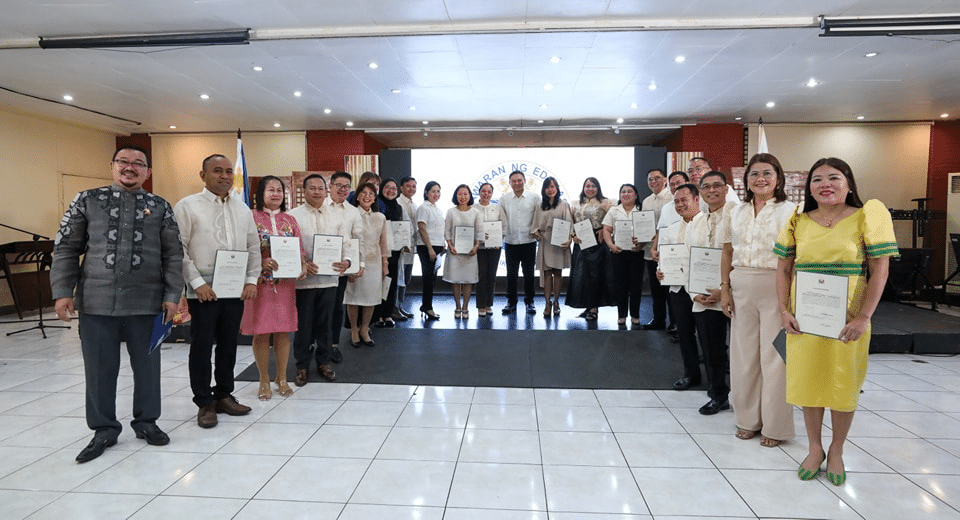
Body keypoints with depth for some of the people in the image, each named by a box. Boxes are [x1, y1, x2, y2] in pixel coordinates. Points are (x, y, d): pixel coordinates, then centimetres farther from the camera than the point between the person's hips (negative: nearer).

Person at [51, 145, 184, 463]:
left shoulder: (160, 207, 6)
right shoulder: (87, 200, 7)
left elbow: (173, 256, 4)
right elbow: (66, 248, 6)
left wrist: (172, 296, -3)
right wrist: (62, 291, -2)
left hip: (146, 302, 0)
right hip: (96, 301, 0)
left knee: (147, 365, 9)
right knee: (100, 368, 7)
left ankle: (146, 421, 27)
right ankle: (104, 429, 24)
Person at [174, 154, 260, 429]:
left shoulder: (242, 209, 11)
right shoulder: (187, 206, -3)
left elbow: (254, 247, 11)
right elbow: (179, 250, -8)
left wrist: (252, 280, 2)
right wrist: (198, 283, -14)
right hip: (203, 290, -4)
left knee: (229, 344, 13)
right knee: (202, 346, 4)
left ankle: (223, 395, 27)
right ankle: (204, 403, 16)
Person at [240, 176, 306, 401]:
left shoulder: (290, 220, 12)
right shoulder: (251, 218, 0)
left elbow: (300, 248, 10)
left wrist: (302, 267, -9)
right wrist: (261, 262, -22)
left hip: (285, 282, 3)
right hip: (260, 282, -3)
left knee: (283, 331, 7)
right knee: (261, 332, 3)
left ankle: (282, 379, 21)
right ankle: (264, 381, 18)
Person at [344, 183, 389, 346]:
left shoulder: (380, 217, 11)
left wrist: (385, 264, 13)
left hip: (374, 262, 4)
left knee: (372, 296, 7)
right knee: (354, 296, 3)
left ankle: (364, 330, 22)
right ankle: (354, 331, 18)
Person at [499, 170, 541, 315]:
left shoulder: (534, 198, 2)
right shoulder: (504, 199, 5)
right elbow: (501, 218, 7)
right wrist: (503, 233, -2)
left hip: (529, 241, -1)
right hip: (511, 242, 1)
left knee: (529, 274, 5)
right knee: (511, 274, 5)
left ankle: (529, 302, 18)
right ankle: (511, 303, 17)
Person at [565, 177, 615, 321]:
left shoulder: (605, 203, 1)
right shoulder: (576, 204, 14)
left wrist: (604, 230, -14)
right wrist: (573, 235, -2)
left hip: (598, 242, -5)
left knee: (594, 274, -4)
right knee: (580, 275, 5)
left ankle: (594, 308, 4)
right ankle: (588, 306, 17)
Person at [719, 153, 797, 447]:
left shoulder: (790, 211, -2)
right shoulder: (735, 213, 11)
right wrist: (725, 288, 7)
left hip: (776, 288, -4)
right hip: (741, 288, 4)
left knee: (774, 357, 2)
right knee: (743, 354, 9)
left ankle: (775, 426, 17)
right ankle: (747, 419, 25)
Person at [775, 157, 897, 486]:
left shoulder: (868, 216, -4)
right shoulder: (798, 221, 4)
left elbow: (880, 270, -7)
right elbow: (783, 269, 6)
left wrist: (863, 317, -14)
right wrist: (784, 310, -5)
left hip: (847, 320, -2)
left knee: (843, 385, 10)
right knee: (808, 382, 11)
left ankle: (836, 451, 29)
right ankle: (814, 448, 29)